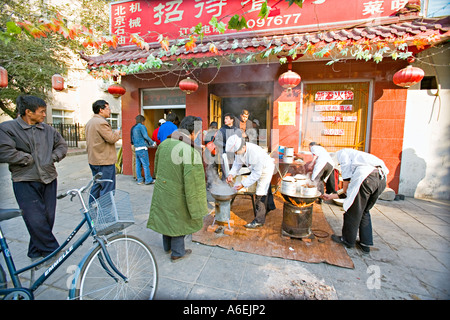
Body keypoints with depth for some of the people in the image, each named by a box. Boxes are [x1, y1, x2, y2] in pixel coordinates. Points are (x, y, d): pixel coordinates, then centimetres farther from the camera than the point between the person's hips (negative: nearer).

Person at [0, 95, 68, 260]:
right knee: (36, 220, -7)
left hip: (49, 179, 4)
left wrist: (53, 157, 5)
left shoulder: (47, 129, 12)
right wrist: (30, 159, -8)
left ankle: (36, 252, 26)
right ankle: (53, 250, 10)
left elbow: (62, 145, 20)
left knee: (48, 218, 7)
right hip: (25, 182, -4)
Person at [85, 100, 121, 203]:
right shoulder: (101, 122, -17)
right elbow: (111, 139, -21)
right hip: (105, 161, -10)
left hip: (94, 160, 11)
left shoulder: (90, 122, 16)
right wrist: (117, 132, -2)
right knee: (107, 188, -3)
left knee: (97, 186, 20)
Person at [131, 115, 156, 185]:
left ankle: (139, 180, 14)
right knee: (146, 165, -3)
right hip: (142, 148, -8)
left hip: (136, 148, 8)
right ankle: (148, 180, 0)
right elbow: (146, 136, -14)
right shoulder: (142, 126, -6)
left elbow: (132, 139, 18)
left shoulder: (133, 128, 16)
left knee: (138, 165, 9)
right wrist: (153, 143, -6)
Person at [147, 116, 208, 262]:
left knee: (166, 217, 25)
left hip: (161, 191, 7)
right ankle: (177, 253, 37)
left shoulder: (164, 144, -6)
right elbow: (192, 182, -26)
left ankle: (167, 246, 48)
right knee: (179, 221, 17)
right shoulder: (191, 152, -29)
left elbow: (156, 168, 8)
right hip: (177, 195, -6)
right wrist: (196, 206, -14)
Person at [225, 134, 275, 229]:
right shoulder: (239, 150, -19)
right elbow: (237, 163, -4)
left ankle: (259, 220, 2)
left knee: (260, 194, -9)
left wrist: (243, 184, -35)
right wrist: (231, 174, -21)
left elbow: (256, 173, -34)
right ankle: (269, 208, 44)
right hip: (256, 169, 7)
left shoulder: (255, 152, -41)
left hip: (266, 169, -7)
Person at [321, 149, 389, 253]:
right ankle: (366, 243, 30)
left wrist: (344, 189, 5)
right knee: (364, 212, 23)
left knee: (353, 211, 8)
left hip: (366, 176, -9)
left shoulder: (341, 152, 20)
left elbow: (346, 166, -3)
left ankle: (348, 240, 25)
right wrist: (331, 196, 45)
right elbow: (349, 191, 37)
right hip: (382, 179, 9)